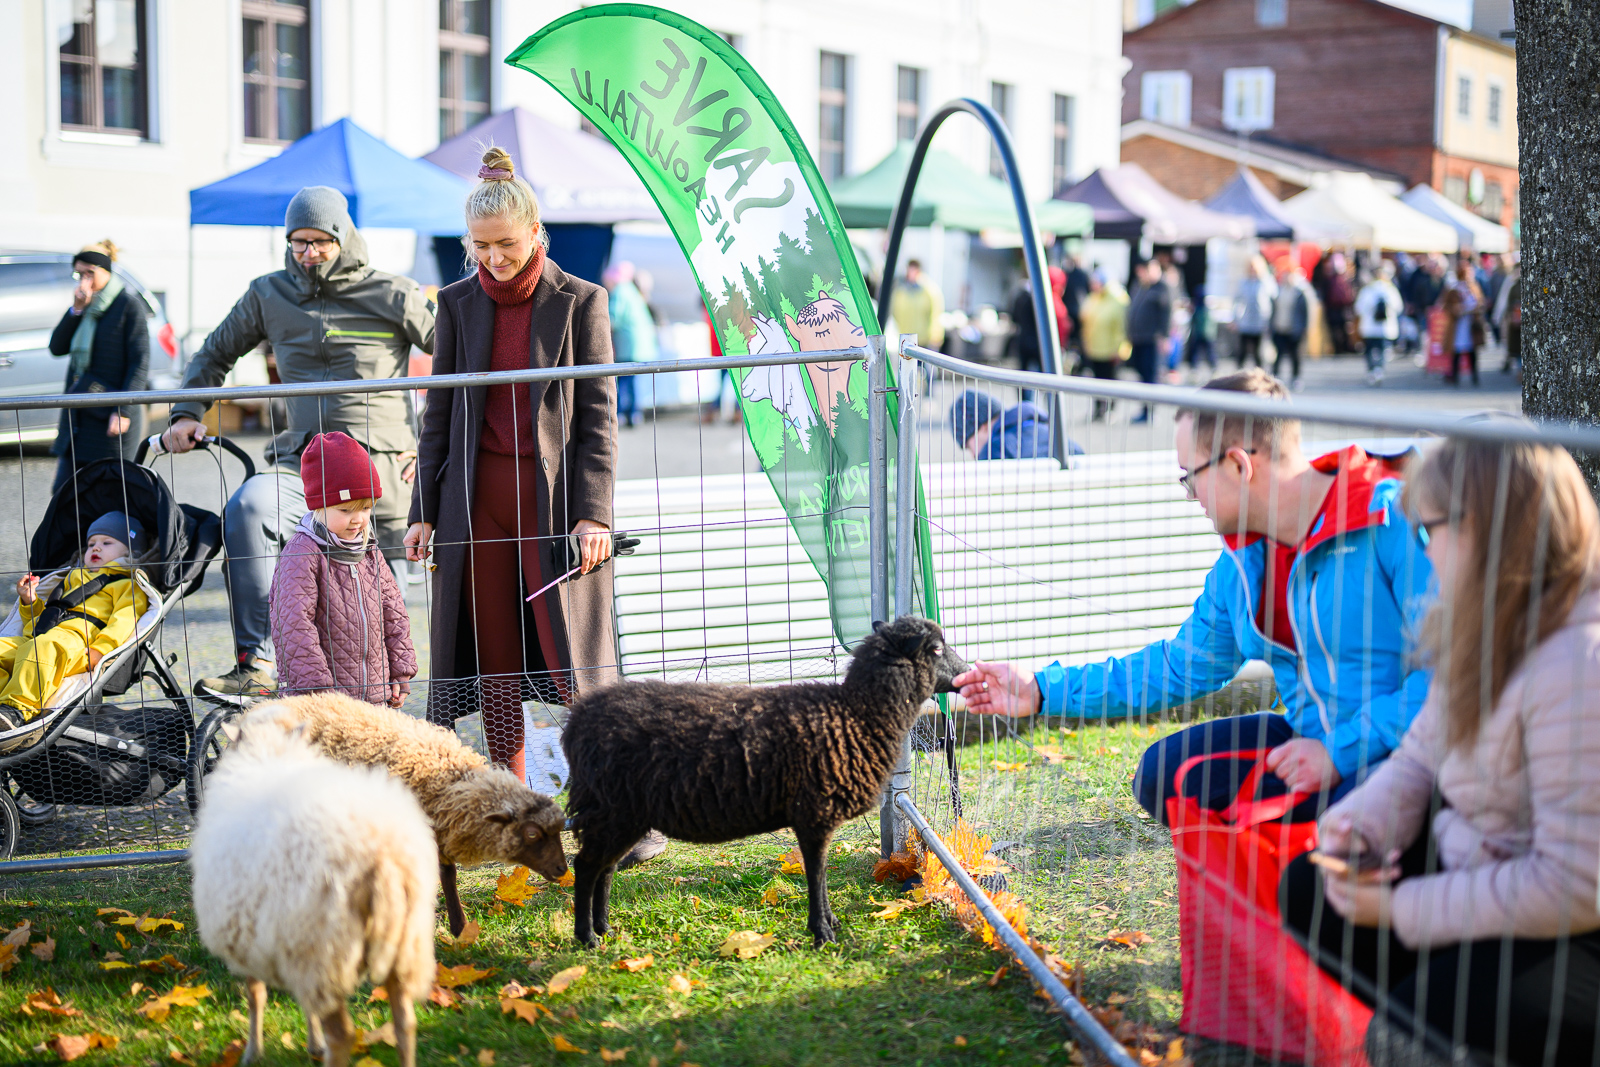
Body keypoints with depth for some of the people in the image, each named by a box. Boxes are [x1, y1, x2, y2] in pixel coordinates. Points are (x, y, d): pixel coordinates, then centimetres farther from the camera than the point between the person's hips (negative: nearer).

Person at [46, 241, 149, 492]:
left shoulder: (129, 305, -7)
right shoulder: (86, 307, 14)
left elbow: (140, 363, -12)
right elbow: (56, 347, 6)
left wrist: (124, 411, -19)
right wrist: (76, 310, -5)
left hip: (112, 417, -7)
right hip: (78, 414, 7)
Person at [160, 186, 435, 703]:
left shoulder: (393, 296, 1)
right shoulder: (269, 295, 11)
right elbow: (214, 355, 23)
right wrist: (187, 414, 7)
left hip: (377, 465, -2)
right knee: (247, 508, -30)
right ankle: (254, 665, -31)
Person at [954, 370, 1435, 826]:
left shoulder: (1394, 523, -19)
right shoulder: (1242, 563, 7)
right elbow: (1182, 666, 20)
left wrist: (1342, 751, -28)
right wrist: (1042, 692, 17)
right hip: (1314, 745, 8)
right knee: (1165, 774, -2)